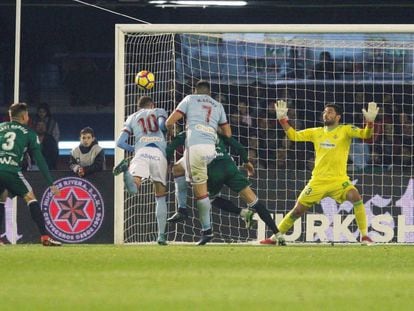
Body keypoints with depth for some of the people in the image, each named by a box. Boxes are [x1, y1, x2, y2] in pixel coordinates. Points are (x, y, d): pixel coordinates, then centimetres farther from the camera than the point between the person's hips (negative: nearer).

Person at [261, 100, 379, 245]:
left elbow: (365, 134, -13)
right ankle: (275, 237, 22)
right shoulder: (316, 132, 11)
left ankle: (364, 236, -20)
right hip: (318, 181, 3)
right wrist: (282, 119, 4)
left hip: (339, 179, -3)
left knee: (355, 197, -30)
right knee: (298, 210, 5)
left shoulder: (345, 130, -1)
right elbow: (293, 135, 14)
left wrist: (370, 121, -33)